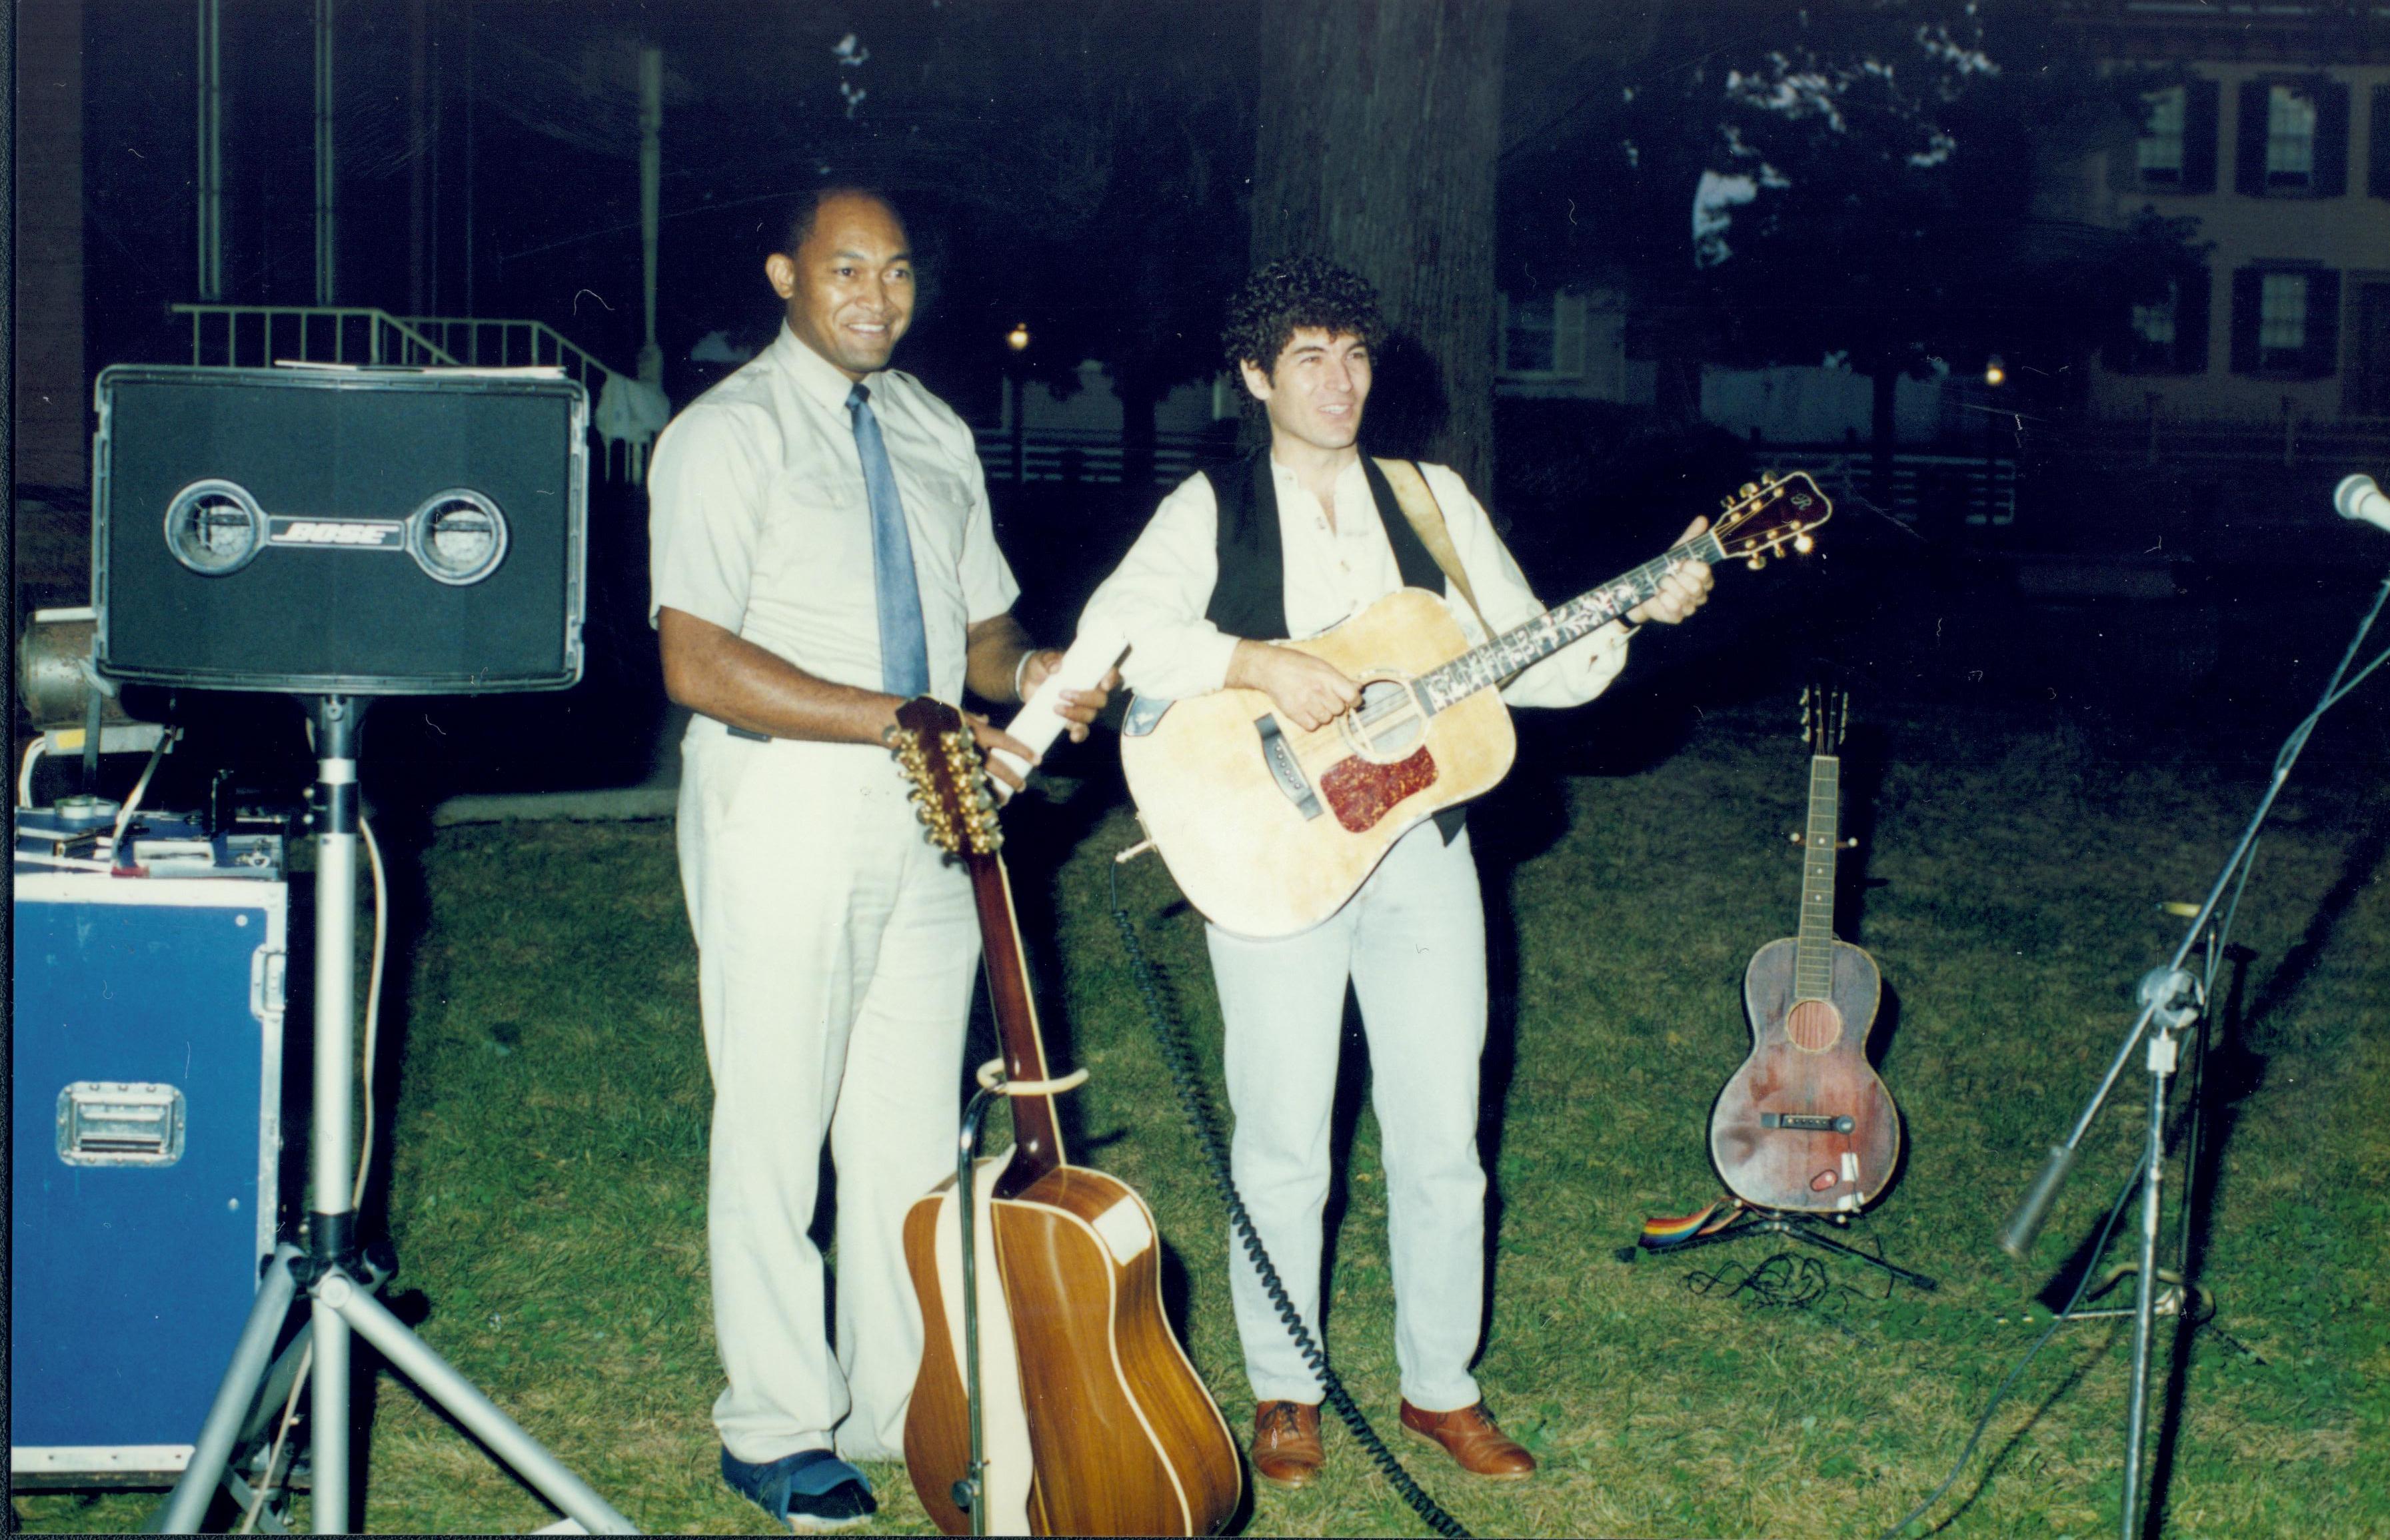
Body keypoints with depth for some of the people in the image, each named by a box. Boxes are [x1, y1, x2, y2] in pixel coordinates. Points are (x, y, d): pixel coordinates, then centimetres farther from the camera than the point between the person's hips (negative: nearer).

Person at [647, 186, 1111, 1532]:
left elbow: (979, 623, 20)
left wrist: (1025, 674, -4)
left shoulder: (937, 436, 13)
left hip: (927, 821, 6)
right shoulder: (727, 438, -7)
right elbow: (699, 666, -17)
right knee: (777, 1134, 2)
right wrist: (903, 720, -22)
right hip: (785, 825, -6)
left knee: (914, 1134, 10)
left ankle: (904, 1409, 22)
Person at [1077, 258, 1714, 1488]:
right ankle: (1284, 1393, 20)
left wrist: (1636, 614, -6)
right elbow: (1115, 626, -16)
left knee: (1441, 1138, 7)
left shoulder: (1434, 500, 12)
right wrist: (1263, 663, -25)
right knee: (1283, 1145, 3)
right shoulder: (1213, 509, 1)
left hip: (1421, 843, 3)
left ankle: (1441, 1386, 22)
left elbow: (1528, 662, 9)